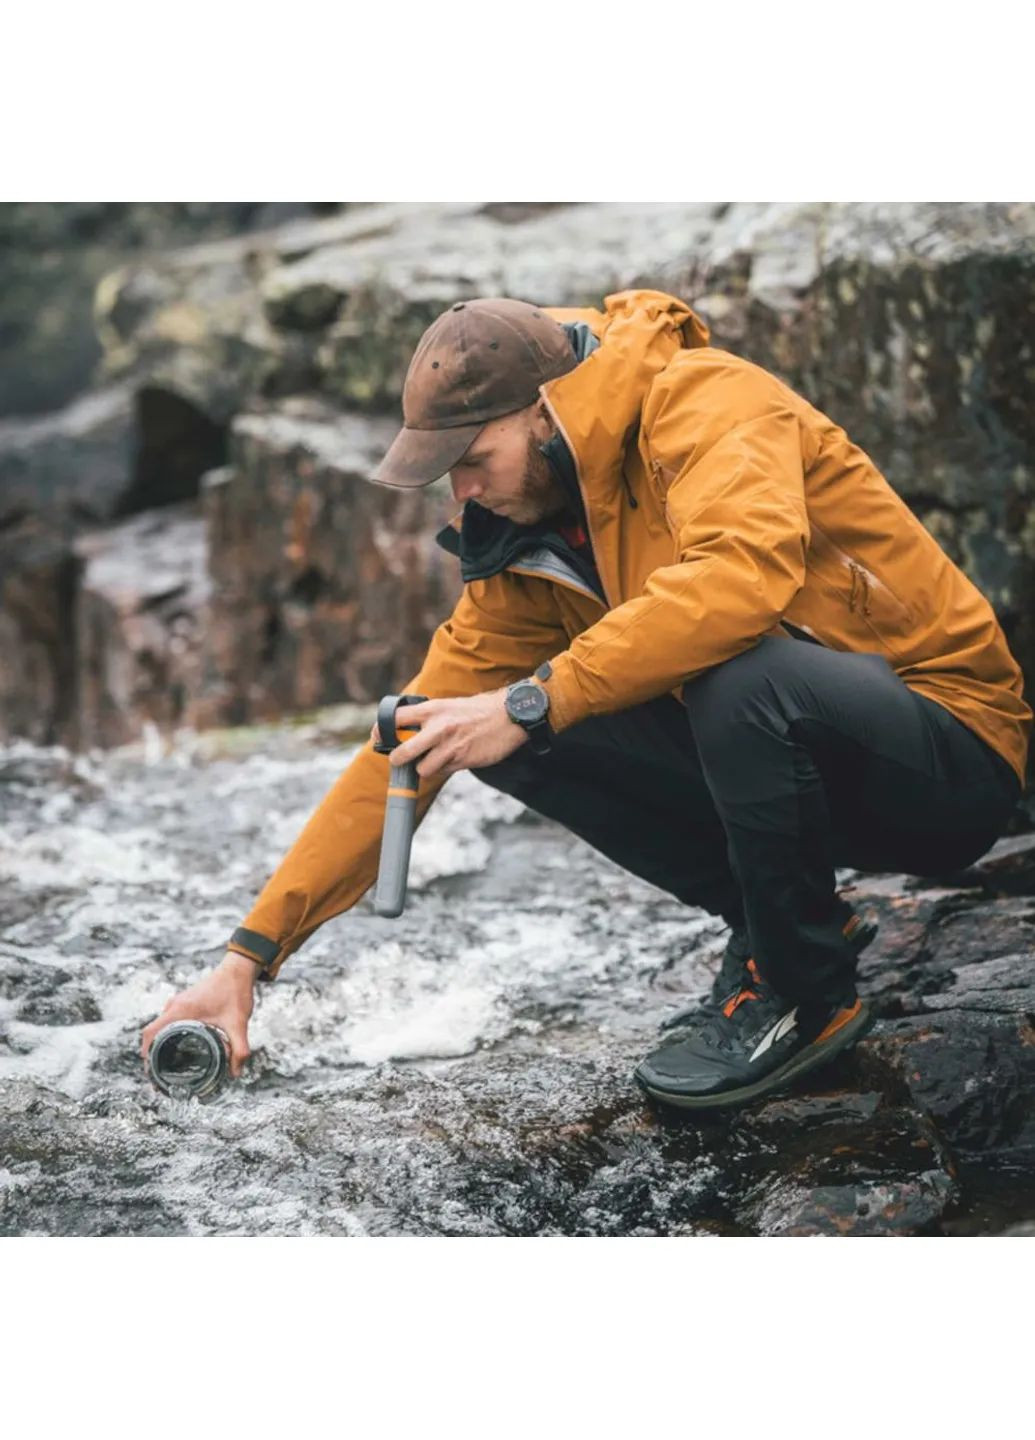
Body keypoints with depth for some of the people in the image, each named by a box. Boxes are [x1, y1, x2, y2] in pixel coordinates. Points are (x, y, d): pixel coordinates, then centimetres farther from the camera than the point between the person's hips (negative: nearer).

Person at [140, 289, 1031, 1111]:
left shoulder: (706, 402, -19)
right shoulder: (525, 551, 1)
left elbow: (746, 572, -40)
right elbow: (408, 749, 1)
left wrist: (533, 703, -35)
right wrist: (252, 953, -4)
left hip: (951, 761, -6)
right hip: (770, 748, 7)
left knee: (743, 673, -37)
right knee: (499, 738, -10)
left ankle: (811, 993, -12)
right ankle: (773, 928, 3)